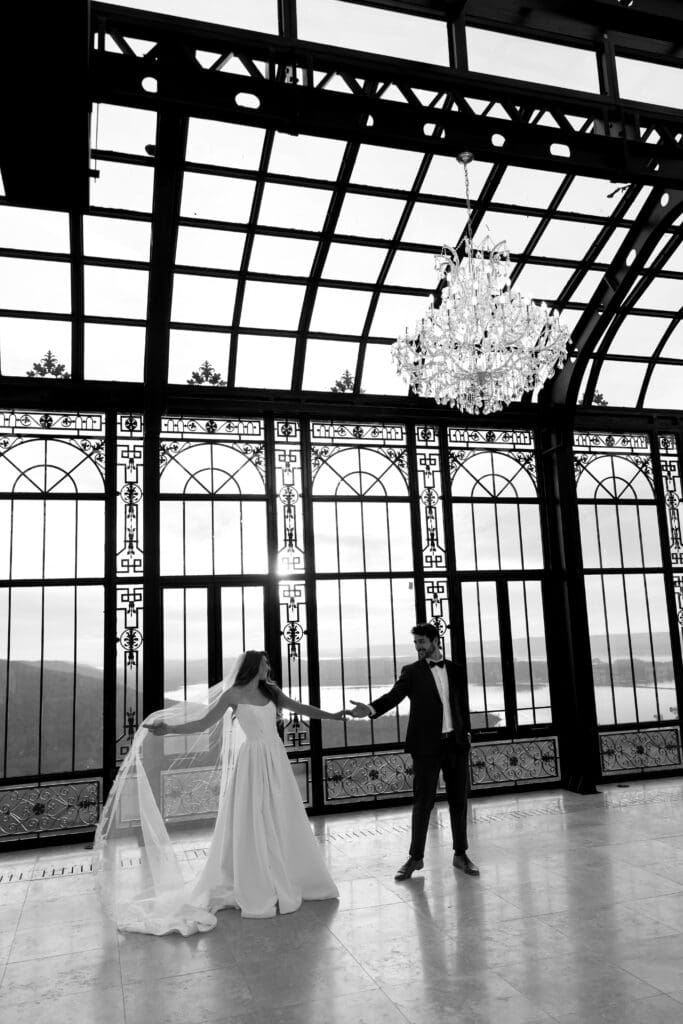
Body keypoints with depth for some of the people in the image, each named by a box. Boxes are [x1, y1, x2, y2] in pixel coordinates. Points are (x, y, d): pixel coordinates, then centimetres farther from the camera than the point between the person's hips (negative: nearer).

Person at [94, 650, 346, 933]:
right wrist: (168, 729, -24)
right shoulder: (233, 694, -7)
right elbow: (204, 723, -11)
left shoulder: (270, 691, 8)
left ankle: (285, 883, 25)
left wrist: (332, 715, 19)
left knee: (282, 824, 10)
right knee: (250, 827, 1)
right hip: (251, 763, -5)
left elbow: (299, 707, 17)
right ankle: (256, 890, 14)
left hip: (275, 762, 5)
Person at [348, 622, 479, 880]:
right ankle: (415, 857, 15)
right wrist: (371, 709, -32)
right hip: (427, 745, -3)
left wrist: (466, 732, 7)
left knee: (459, 800, 10)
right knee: (422, 802, 2)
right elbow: (394, 695, -15)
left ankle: (460, 854, 24)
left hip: (456, 743, 3)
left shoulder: (454, 669, 9)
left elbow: (463, 703, 14)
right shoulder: (412, 671, -1)